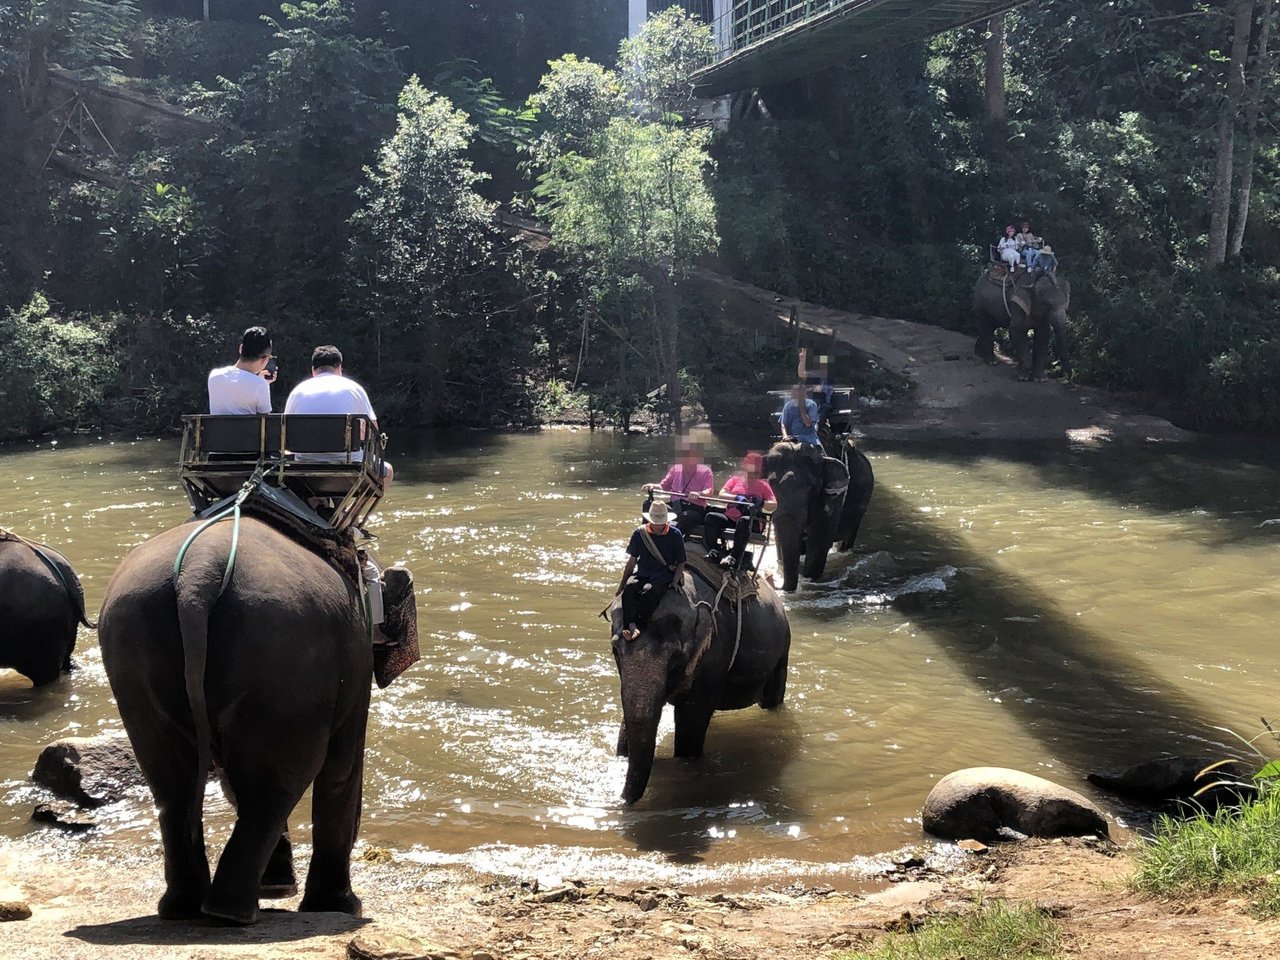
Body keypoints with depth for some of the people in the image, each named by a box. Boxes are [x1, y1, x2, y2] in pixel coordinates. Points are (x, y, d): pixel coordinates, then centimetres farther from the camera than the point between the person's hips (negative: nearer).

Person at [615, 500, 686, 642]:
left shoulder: (674, 535, 2)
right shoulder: (640, 532, 7)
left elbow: (681, 563, 8)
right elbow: (632, 560, 12)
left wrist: (675, 581, -7)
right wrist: (622, 583, 10)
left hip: (664, 577, -2)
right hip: (642, 573, 2)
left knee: (649, 592, -35)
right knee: (629, 587, -32)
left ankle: (638, 627, -43)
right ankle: (631, 625, -46)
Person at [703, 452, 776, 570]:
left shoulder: (763, 485, 15)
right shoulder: (735, 480, 20)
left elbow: (774, 506, 7)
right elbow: (721, 494, 7)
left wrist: (762, 503, -15)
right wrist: (736, 497, -12)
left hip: (751, 521, -3)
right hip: (729, 517, 3)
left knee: (744, 521, -40)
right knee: (711, 517, -25)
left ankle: (734, 558, -44)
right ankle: (713, 552, -27)